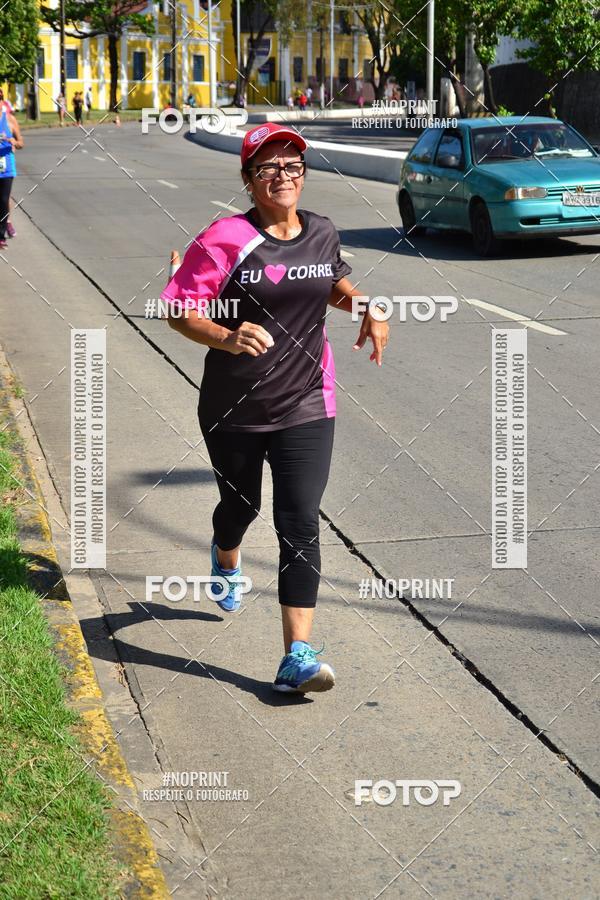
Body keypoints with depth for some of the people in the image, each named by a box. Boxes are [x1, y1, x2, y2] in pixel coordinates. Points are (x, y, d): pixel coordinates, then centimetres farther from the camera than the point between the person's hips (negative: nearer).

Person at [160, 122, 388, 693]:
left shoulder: (322, 234, 3)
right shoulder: (225, 239, -13)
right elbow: (179, 308, -16)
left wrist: (368, 309, 5)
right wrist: (228, 337, -33)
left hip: (305, 408, 1)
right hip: (233, 408, -1)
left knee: (299, 526, -9)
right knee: (240, 505, 22)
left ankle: (297, 657, -9)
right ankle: (226, 560, 60)